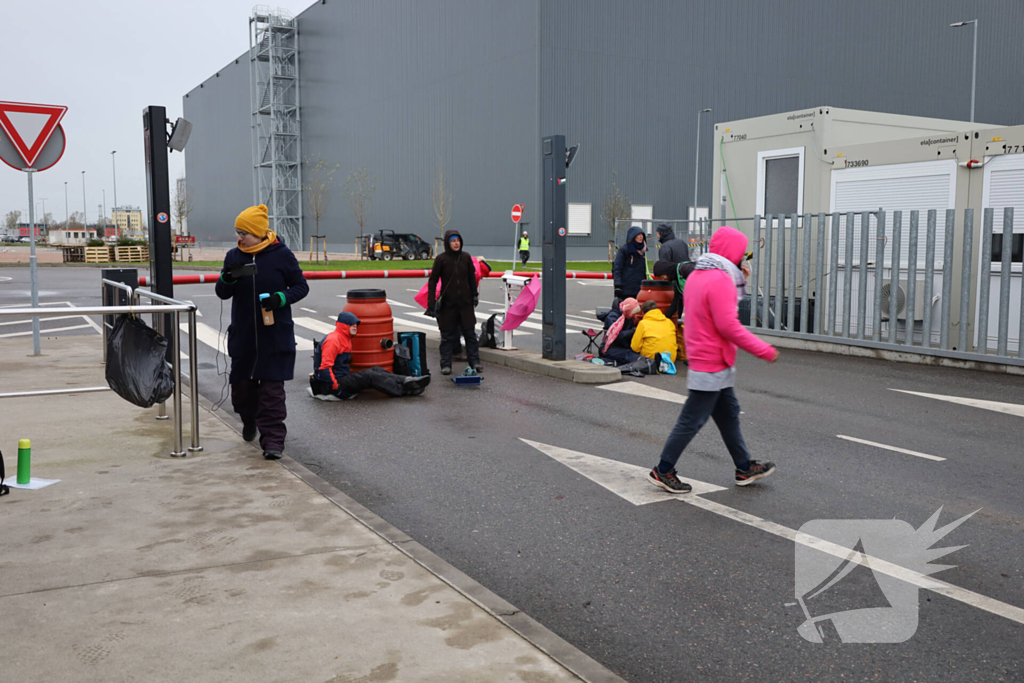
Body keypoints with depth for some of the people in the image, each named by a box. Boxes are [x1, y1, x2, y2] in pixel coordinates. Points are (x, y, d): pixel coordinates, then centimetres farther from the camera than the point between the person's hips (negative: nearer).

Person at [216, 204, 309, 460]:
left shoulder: (281, 255, -5)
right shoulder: (234, 256, 5)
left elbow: (301, 286, 0)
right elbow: (222, 293, 9)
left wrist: (281, 298, -19)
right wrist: (226, 280, -14)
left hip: (275, 336, -4)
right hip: (243, 335, 4)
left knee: (272, 388, -4)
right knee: (241, 384, 12)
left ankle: (273, 440, 1)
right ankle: (249, 421, 41)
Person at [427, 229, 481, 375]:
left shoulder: (466, 257, 3)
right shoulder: (441, 259, -6)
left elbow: (472, 278, 15)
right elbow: (432, 281, -3)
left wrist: (475, 295, 14)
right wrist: (431, 302, -8)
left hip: (465, 302, 3)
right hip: (447, 303, -2)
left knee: (470, 333, 5)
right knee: (447, 335, 3)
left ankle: (475, 361, 13)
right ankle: (446, 364, 9)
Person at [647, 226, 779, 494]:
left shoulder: (696, 275, 10)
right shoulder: (720, 280, -21)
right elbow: (728, 326, -24)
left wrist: (738, 280, 13)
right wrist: (765, 350, -18)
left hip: (701, 358, 10)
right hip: (713, 364, -10)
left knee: (729, 414, 18)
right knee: (692, 420, -1)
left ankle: (744, 468, 28)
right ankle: (663, 471, 8)